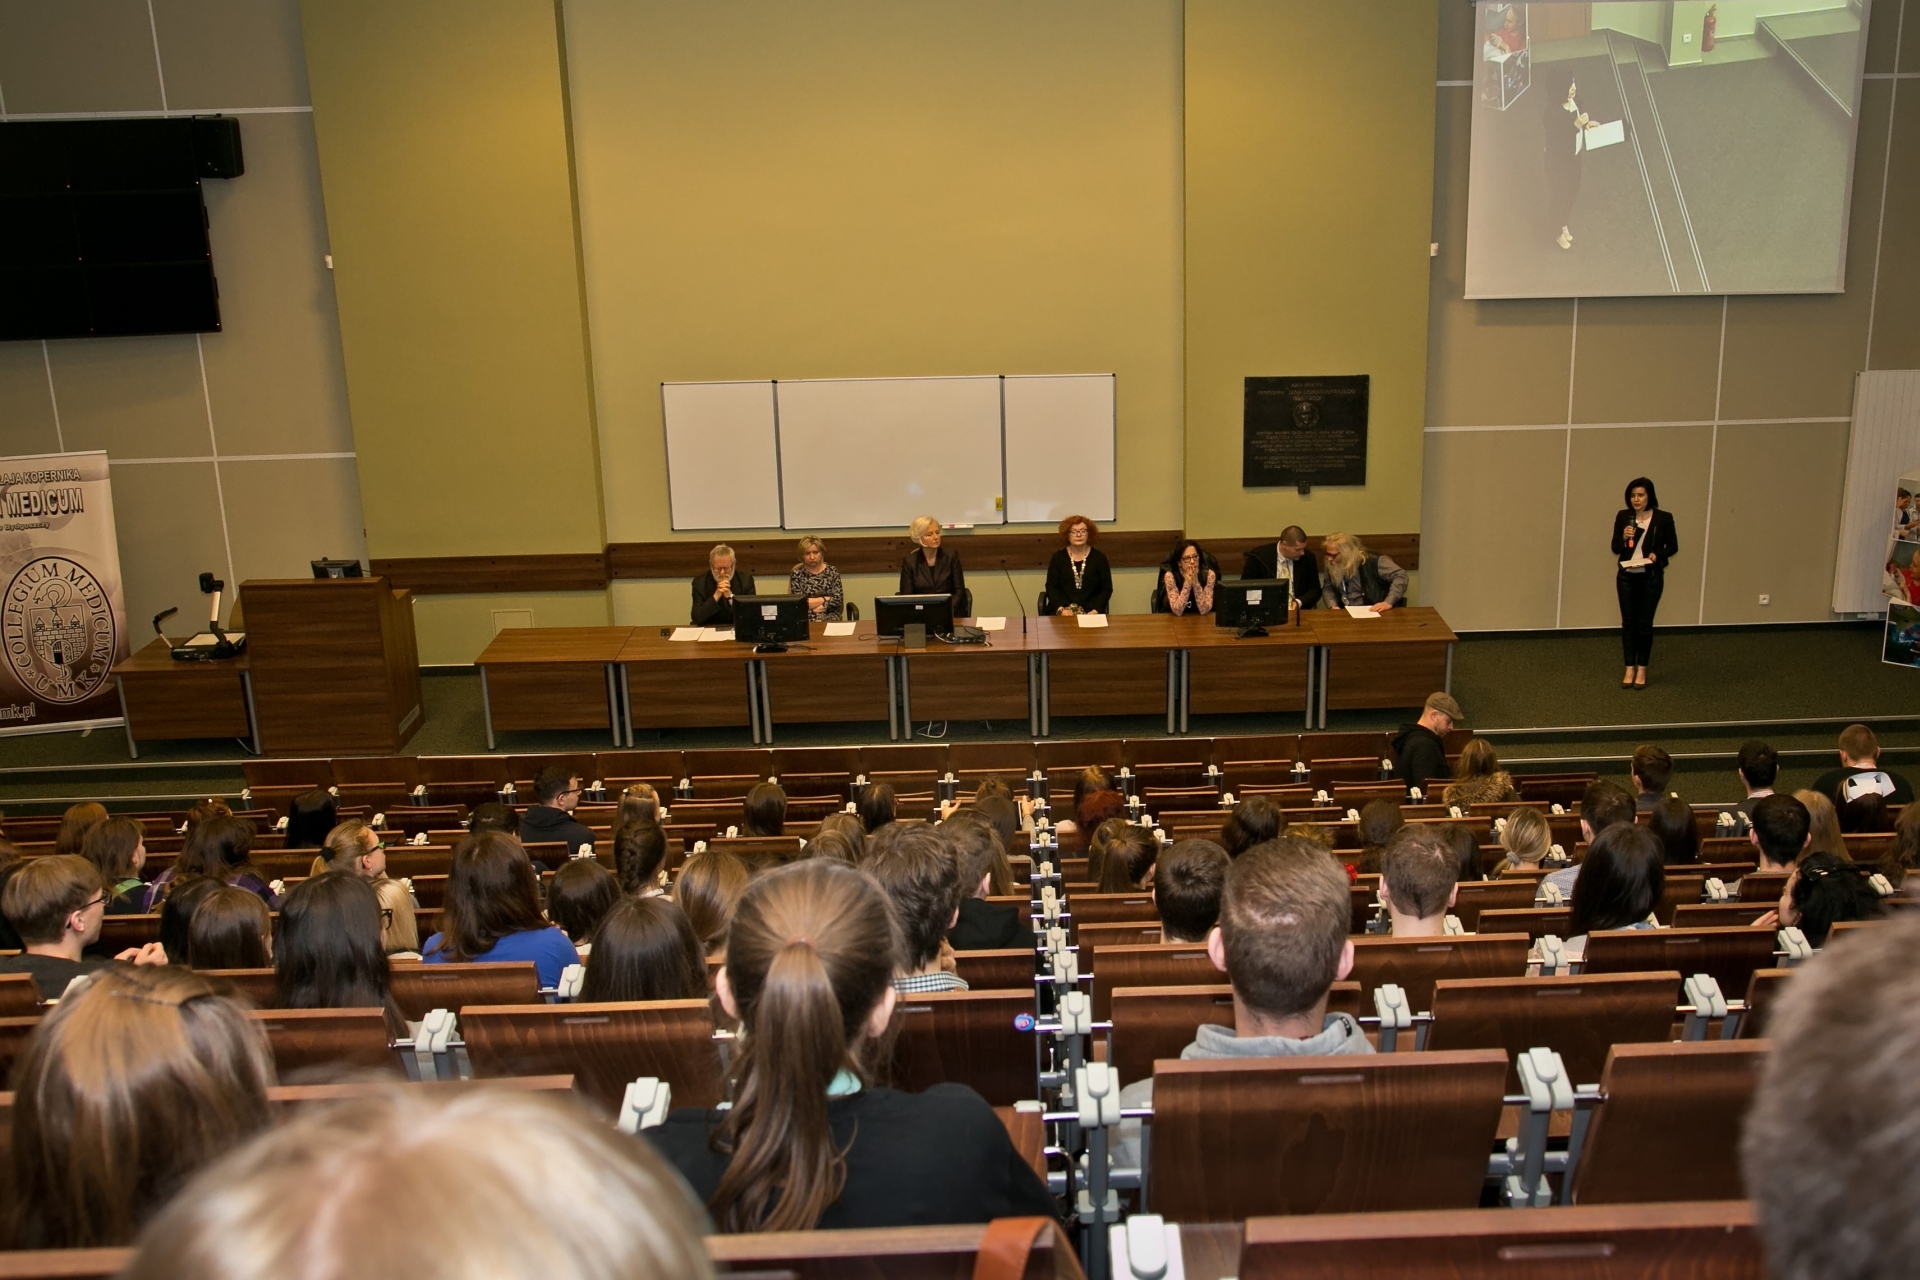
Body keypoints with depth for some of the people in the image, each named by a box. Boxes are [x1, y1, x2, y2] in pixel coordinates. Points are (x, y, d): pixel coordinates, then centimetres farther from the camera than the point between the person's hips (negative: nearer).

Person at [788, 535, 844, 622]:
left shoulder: (832, 572, 6)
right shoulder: (797, 574, 4)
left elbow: (838, 600, -3)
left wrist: (812, 604, -9)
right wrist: (826, 599, -4)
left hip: (830, 617, 0)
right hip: (805, 619, 0)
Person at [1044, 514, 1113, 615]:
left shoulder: (1099, 557, 6)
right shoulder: (1058, 557, 8)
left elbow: (1106, 589, 6)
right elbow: (1051, 587, 4)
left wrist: (1095, 611, -9)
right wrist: (1060, 609, -12)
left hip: (1090, 612, 1)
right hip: (1062, 612, 0)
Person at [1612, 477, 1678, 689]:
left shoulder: (1664, 518, -6)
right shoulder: (1623, 516, -1)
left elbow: (1673, 547, 3)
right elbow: (1615, 549, 2)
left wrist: (1658, 555, -16)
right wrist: (1624, 537, -18)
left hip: (1651, 577, -2)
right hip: (1626, 576, 2)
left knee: (1644, 622, 3)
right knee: (1628, 622, 5)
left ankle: (1642, 669, 15)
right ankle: (1629, 668, 13)